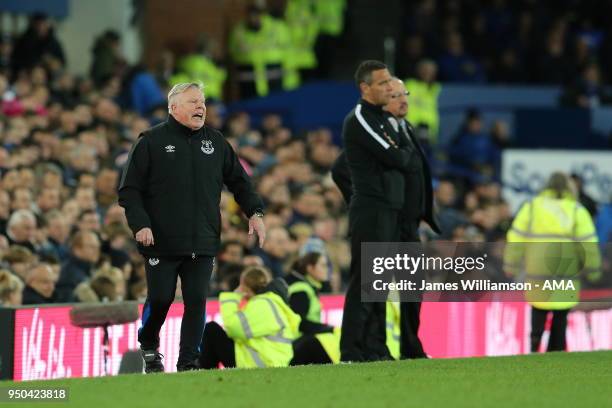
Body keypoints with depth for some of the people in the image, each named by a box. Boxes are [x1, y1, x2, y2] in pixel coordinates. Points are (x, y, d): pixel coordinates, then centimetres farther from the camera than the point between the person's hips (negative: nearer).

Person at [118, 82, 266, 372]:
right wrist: (140, 225, -13)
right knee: (160, 299, -2)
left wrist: (255, 212, 7)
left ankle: (188, 361, 3)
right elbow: (129, 190, -1)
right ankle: (149, 348, 24)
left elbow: (239, 181, 21)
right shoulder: (151, 142, 0)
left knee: (197, 301, -3)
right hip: (161, 241, -3)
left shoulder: (215, 142, 13)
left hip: (203, 242, 3)